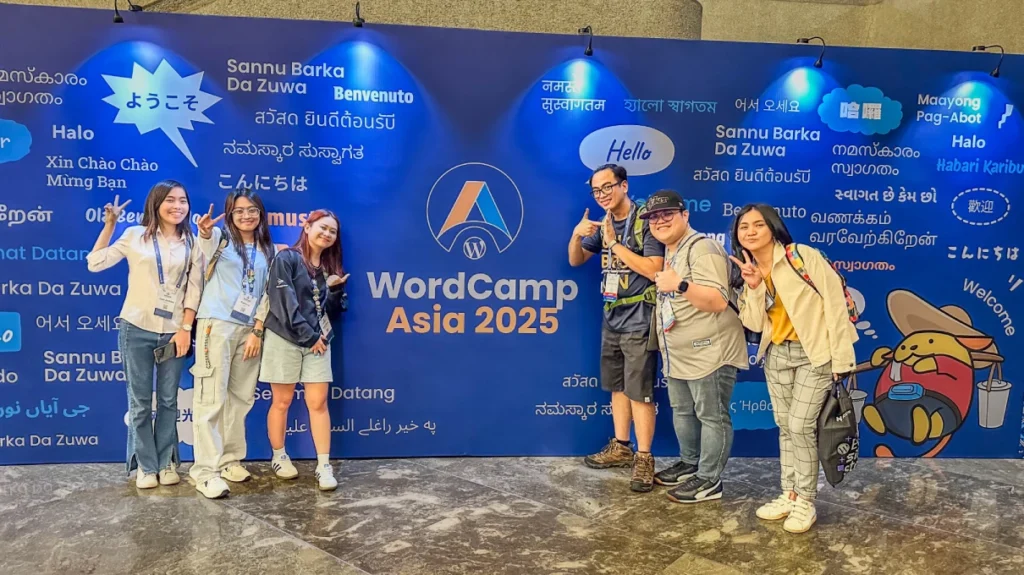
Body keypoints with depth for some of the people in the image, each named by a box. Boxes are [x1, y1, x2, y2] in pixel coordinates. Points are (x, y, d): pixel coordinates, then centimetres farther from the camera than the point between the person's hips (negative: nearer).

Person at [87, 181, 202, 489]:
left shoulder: (191, 243, 6)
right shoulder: (135, 235, 3)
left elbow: (194, 288, 3)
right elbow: (95, 263, 0)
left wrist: (186, 328, -4)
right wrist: (109, 224, -1)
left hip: (173, 331, 1)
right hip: (137, 328, -1)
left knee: (168, 401, 9)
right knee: (140, 402, 5)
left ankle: (166, 462, 22)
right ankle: (146, 466, 16)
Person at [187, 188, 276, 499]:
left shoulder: (267, 251, 14)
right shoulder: (220, 237, 1)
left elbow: (266, 295, 12)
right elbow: (206, 244, -24)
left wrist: (257, 331, 3)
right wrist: (204, 231, -47)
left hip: (249, 329, 5)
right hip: (217, 325, -5)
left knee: (240, 398, 11)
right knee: (211, 398, -6)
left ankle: (229, 459, 23)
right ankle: (205, 470, -3)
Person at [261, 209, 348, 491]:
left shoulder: (330, 267, 15)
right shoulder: (286, 259, -4)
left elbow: (334, 311, 14)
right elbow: (284, 304, -12)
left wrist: (336, 289, -6)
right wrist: (308, 336, -12)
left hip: (318, 342, 5)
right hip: (285, 339, -4)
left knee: (318, 403, 0)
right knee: (282, 402, 5)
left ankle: (324, 466, 1)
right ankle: (279, 457, 23)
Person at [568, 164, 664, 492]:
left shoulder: (645, 221, -13)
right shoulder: (603, 224, 9)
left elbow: (654, 270, -22)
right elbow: (575, 261, 14)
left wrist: (614, 243, -20)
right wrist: (577, 234, -6)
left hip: (638, 322, -8)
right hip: (611, 320, 8)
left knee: (640, 393, -2)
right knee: (617, 387, 16)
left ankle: (644, 458, 9)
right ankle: (621, 447, 29)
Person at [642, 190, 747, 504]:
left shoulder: (701, 247, -16)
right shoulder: (668, 252, 15)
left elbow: (718, 301, -25)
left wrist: (680, 284, -31)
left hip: (708, 352, -10)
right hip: (678, 354, 10)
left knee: (711, 417, 1)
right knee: (682, 412, 21)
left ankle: (709, 481, 10)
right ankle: (690, 463, 37)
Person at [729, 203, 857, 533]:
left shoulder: (803, 256, -14)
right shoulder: (749, 271, 5)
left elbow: (835, 302, -15)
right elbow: (754, 324, -3)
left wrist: (840, 358, -16)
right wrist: (754, 287, -18)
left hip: (815, 353, -6)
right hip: (777, 355, 6)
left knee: (800, 425, -6)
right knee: (785, 426, 11)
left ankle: (806, 502, 9)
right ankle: (789, 495, 24)